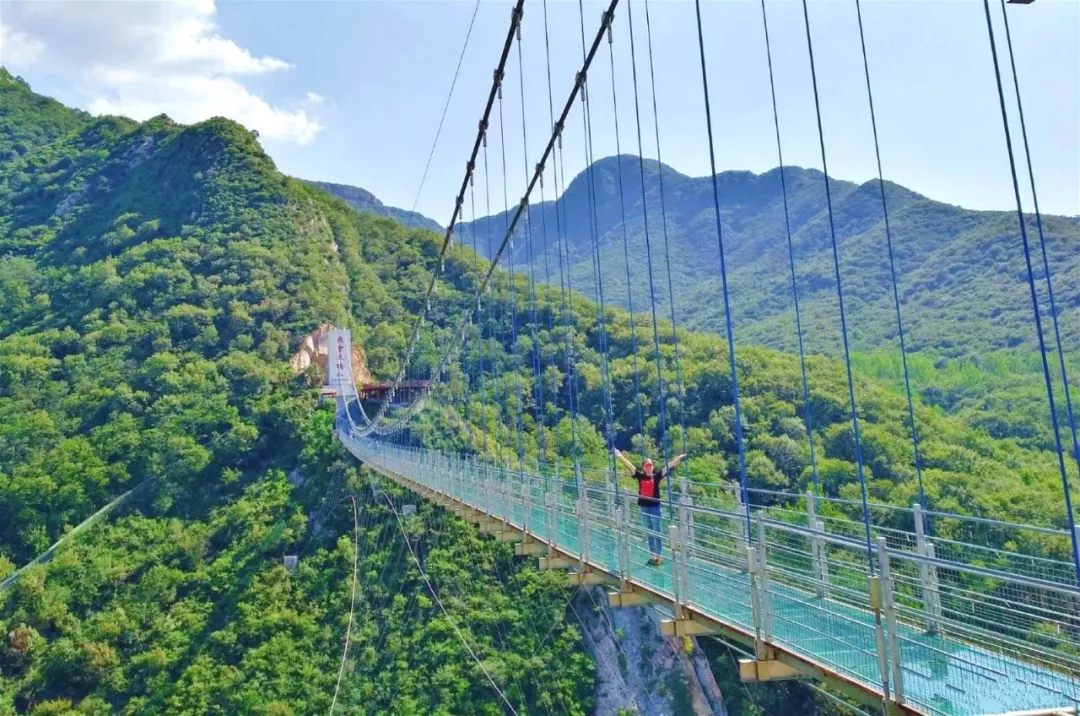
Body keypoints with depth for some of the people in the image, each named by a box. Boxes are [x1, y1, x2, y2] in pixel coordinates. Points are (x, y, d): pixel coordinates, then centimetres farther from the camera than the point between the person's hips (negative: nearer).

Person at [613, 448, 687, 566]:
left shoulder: (656, 476, -4)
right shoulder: (640, 476, 1)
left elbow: (668, 466, -11)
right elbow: (628, 464, 2)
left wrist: (678, 458, -19)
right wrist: (619, 455, 2)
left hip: (655, 507, -3)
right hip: (644, 507, 3)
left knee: (657, 533, 3)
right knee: (649, 533, 14)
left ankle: (658, 557, 11)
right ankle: (653, 556, 24)